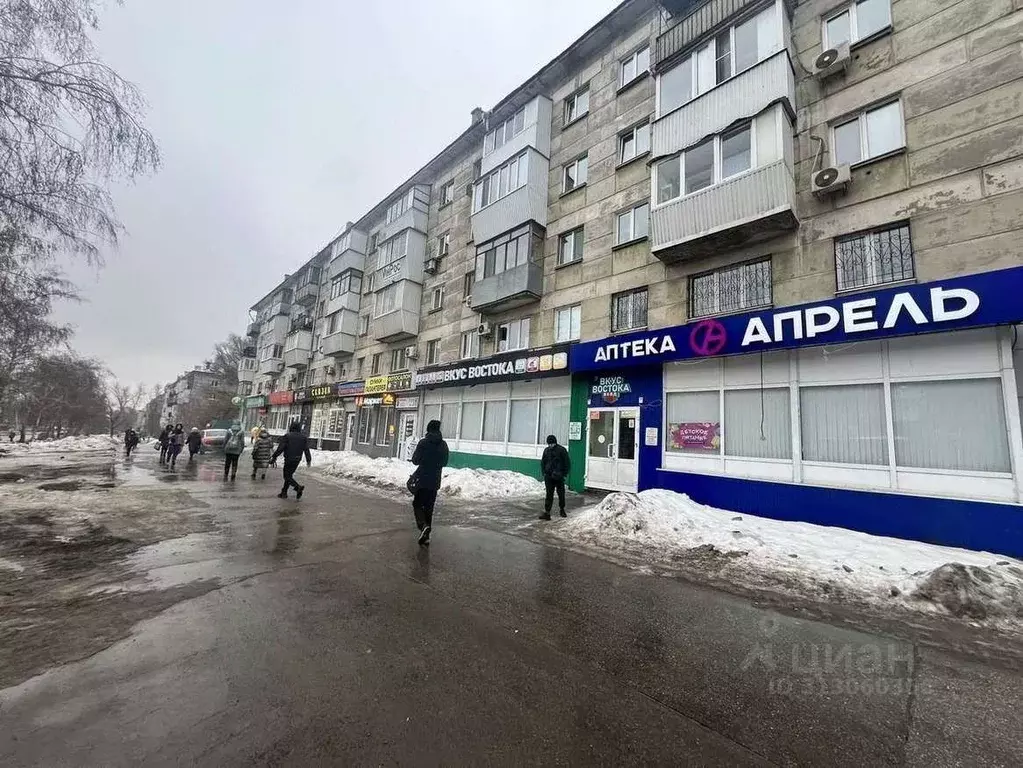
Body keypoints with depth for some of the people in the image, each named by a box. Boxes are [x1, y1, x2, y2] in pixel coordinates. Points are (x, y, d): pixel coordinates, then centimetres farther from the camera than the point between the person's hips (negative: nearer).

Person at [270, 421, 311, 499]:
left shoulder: (287, 436, -7)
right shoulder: (304, 438, 4)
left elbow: (280, 448, -12)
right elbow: (306, 450, 3)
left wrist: (273, 457, -4)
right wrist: (308, 460, 7)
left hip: (289, 459, -5)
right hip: (297, 460, 5)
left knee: (287, 476, 0)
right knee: (289, 475, 17)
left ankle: (298, 487, -20)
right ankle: (284, 493, 20)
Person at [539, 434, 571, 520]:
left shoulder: (561, 450, -5)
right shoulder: (546, 450, 7)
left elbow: (567, 463, -2)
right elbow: (542, 462, 17)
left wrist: (564, 474, -7)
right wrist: (544, 473, 6)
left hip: (559, 477, -2)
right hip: (549, 477, 2)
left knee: (561, 494, 13)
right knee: (549, 495, -1)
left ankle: (561, 509, 34)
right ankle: (547, 513, -2)